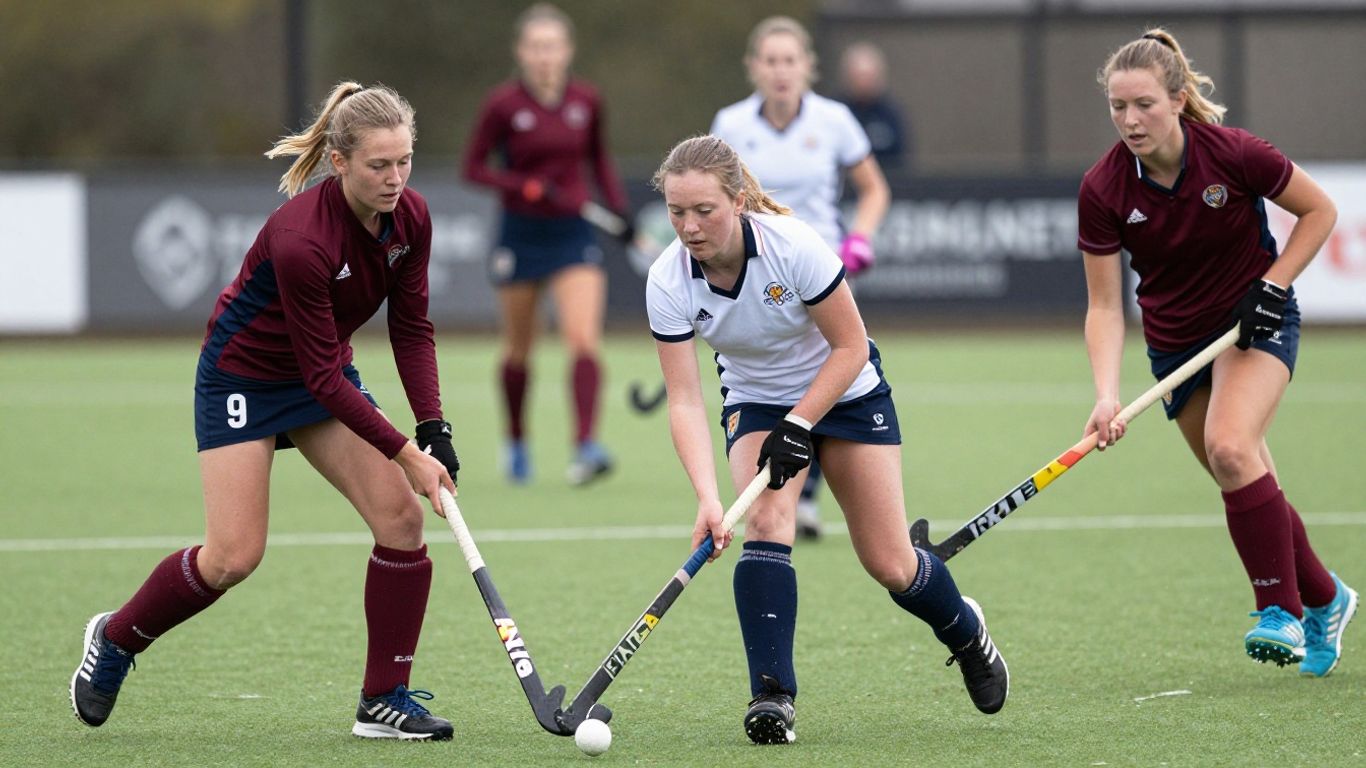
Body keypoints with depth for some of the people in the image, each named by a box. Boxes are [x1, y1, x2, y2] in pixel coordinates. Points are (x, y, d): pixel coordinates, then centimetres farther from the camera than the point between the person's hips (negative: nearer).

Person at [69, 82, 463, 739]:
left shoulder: (410, 219, -14)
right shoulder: (301, 237, -35)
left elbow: (411, 328, -2)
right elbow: (323, 375, -29)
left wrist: (434, 428, -13)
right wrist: (406, 454, -29)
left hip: (325, 374, 6)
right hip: (244, 375, -6)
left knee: (401, 514, -11)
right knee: (234, 556, -9)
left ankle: (384, 701, -2)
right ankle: (114, 640, 19)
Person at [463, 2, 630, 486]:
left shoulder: (586, 102, 0)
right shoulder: (503, 105, -8)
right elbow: (474, 167, -4)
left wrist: (620, 210, 5)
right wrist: (527, 187, -18)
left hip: (573, 233, 1)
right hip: (521, 236, -1)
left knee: (583, 338, -16)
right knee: (518, 348, 12)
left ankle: (586, 447, -25)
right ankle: (517, 442, 33)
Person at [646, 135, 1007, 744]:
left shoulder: (794, 246, -31)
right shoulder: (668, 282, -23)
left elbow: (851, 347, -20)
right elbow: (685, 401, -24)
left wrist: (799, 426, -27)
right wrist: (708, 499, -36)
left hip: (845, 391, -2)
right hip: (755, 402, 2)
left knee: (890, 566, 0)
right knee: (766, 522, -26)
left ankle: (965, 631, 33)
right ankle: (772, 695, -26)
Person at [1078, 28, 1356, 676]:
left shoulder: (1233, 154, -21)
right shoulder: (1102, 191, -15)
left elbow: (1319, 211, -5)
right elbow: (1105, 306, -11)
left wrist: (1271, 286, -15)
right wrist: (1107, 397, -24)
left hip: (1257, 320, -3)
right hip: (1176, 341, 3)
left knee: (1230, 447, -27)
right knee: (1253, 487, 7)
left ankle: (1281, 610, -17)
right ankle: (1323, 600, 32)